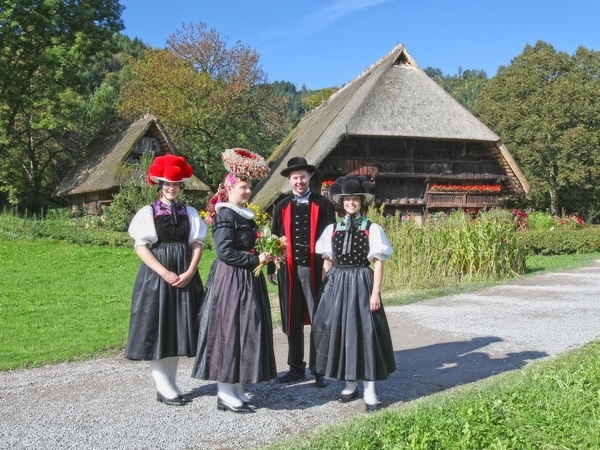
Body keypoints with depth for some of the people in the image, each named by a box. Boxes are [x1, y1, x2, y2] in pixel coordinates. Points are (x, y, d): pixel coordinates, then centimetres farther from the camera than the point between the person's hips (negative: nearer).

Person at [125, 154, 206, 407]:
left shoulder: (189, 213, 9)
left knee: (177, 329, 7)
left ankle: (170, 385, 15)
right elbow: (141, 247, -7)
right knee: (157, 331, -2)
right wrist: (166, 274, -16)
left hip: (185, 278, 3)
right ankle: (165, 388, 5)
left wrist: (189, 273, -12)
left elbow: (197, 244, 4)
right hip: (157, 276, -3)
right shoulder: (148, 213, 0)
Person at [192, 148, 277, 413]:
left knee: (245, 333, 11)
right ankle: (226, 394, 4)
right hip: (231, 281, -10)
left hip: (248, 281, 10)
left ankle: (235, 390, 19)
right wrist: (255, 259, -17)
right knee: (230, 332, -4)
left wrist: (266, 255, 9)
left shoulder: (246, 214, 15)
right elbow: (224, 252, -20)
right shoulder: (225, 215, -13)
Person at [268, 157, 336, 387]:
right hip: (288, 270, 3)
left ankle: (319, 370, 13)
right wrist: (271, 268, 9)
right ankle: (296, 368, 21)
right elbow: (274, 238, 11)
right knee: (292, 321, 9)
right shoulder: (282, 207, 8)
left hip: (315, 269, -2)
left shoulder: (323, 204, 1)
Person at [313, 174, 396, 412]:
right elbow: (327, 262, 10)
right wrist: (326, 290, 6)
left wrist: (375, 293, -10)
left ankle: (370, 390, 5)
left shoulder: (372, 229, -2)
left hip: (361, 283, -3)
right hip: (336, 284, 3)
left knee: (365, 332, -2)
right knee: (339, 331, 6)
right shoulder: (333, 229, 7)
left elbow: (378, 263, -4)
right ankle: (350, 384, 21)